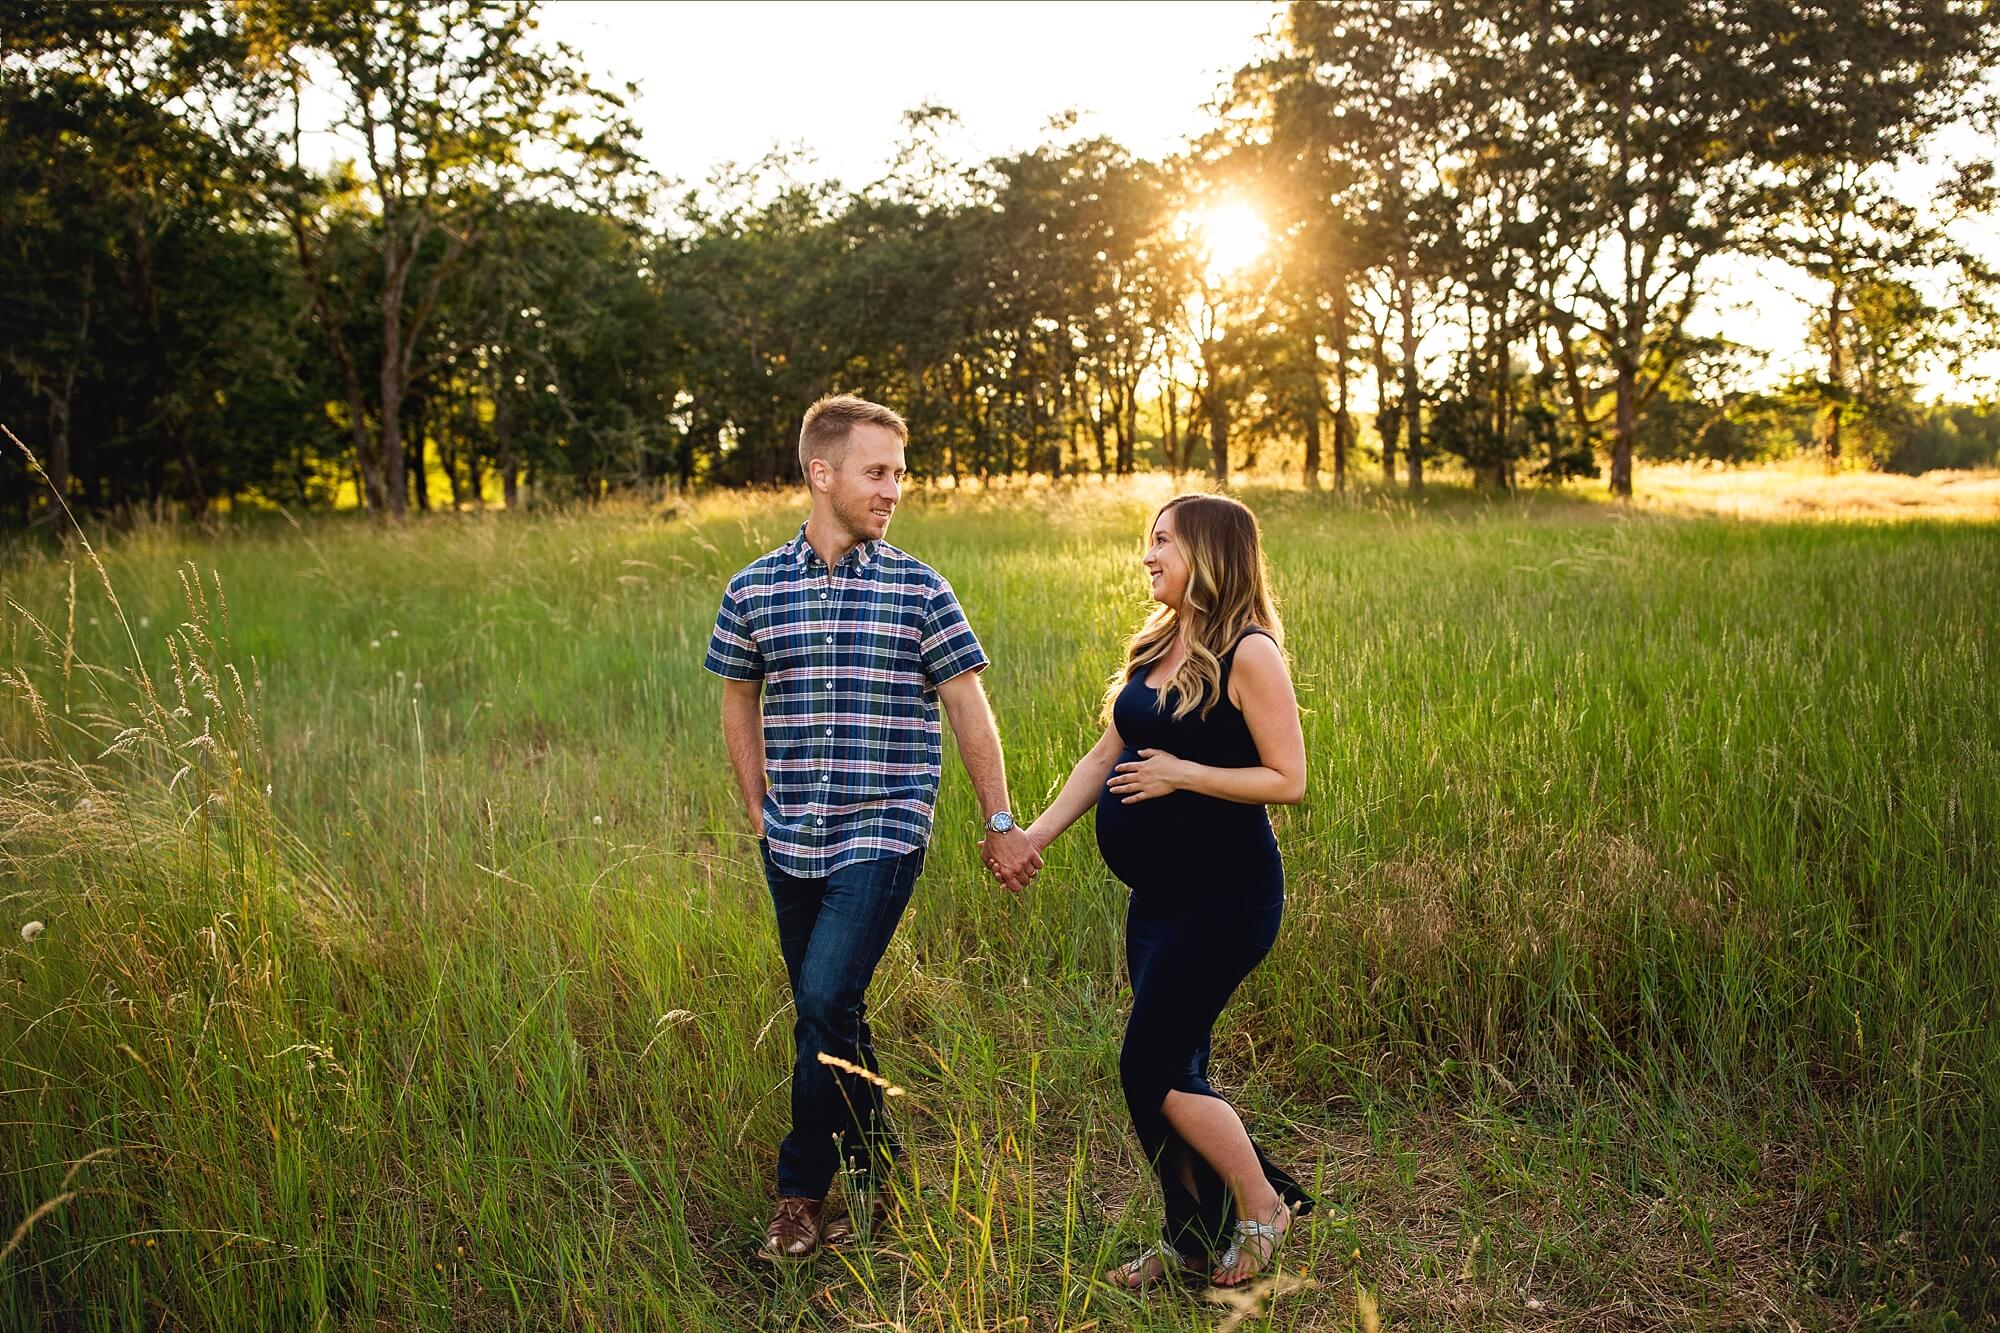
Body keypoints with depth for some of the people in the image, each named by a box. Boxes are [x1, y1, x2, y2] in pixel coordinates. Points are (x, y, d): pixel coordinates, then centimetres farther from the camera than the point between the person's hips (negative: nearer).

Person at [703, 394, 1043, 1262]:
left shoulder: (919, 590, -3)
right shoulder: (754, 590, 3)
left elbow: (968, 707, 1)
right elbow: (739, 703, 15)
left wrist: (1000, 825, 2)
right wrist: (760, 811, 12)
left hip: (883, 836, -3)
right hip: (792, 844, 3)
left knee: (827, 1003, -14)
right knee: (826, 1016, 11)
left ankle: (802, 1188, 6)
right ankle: (872, 1173, 30)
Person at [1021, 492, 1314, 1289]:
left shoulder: (1248, 654, -13)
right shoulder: (1155, 649, 11)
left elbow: (1289, 780, -15)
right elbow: (1102, 759, 13)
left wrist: (1181, 774, -17)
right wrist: (1035, 835, 5)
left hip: (1224, 896, -8)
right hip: (1159, 896, 8)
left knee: (1152, 1070, -5)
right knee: (1169, 1073, 13)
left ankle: (1263, 1208, 16)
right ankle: (1195, 1240, 28)